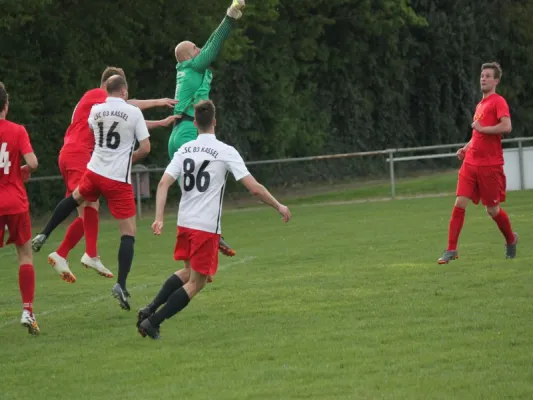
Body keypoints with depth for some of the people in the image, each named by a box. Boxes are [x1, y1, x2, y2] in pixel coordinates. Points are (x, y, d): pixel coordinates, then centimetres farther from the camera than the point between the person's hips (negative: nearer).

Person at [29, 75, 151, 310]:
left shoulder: (95, 110, 2)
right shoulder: (133, 112, -9)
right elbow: (145, 148, -8)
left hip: (94, 173, 4)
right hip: (119, 179, -4)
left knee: (74, 198, 37)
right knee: (128, 233, 0)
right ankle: (121, 284, -12)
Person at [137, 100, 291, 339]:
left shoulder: (184, 150, 5)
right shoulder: (226, 152, -8)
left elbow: (164, 184, -4)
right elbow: (254, 188, -11)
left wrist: (159, 218, -7)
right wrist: (279, 206, 1)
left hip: (184, 223, 6)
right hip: (207, 227, -6)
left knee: (188, 272, 25)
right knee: (196, 282, 4)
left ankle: (150, 309, 11)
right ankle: (153, 321, -4)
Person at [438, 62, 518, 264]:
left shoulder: (498, 102, -8)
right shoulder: (480, 105, 16)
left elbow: (506, 127, -23)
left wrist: (481, 128, -18)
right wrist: (466, 148, 15)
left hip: (490, 166, -6)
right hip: (471, 162, 6)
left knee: (492, 209, 3)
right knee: (459, 204, -5)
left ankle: (511, 239, 30)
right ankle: (451, 250, -5)